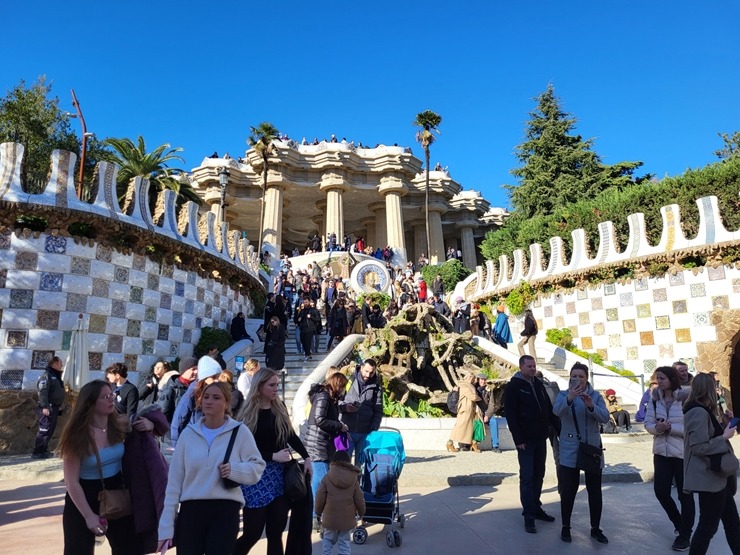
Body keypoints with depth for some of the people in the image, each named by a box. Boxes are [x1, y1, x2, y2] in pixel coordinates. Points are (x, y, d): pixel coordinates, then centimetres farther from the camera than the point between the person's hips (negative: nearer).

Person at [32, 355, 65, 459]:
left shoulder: (56, 376, 19)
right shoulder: (46, 375, -11)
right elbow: (42, 391, -20)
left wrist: (60, 404, 22)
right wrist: (45, 406, -25)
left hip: (54, 407, 10)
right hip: (47, 408, -10)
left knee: (50, 430, 12)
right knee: (44, 430, -10)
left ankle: (43, 450, 18)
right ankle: (37, 452, -6)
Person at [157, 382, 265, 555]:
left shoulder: (239, 431, -3)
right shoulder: (189, 433, 3)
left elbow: (258, 467, -1)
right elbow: (174, 481, 5)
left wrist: (235, 469, -21)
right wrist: (166, 525, 4)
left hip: (226, 510, -2)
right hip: (191, 510, 3)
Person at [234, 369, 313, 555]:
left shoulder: (280, 408, 5)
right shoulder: (248, 413, -9)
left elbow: (291, 435, 14)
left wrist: (306, 457, 6)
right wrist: (273, 456, -17)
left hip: (279, 474, 4)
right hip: (257, 475, -4)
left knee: (276, 531, 9)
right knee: (253, 532, -1)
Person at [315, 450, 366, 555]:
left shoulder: (327, 477, -8)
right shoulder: (354, 478, -4)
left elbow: (320, 498, -4)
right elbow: (359, 499, 0)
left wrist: (318, 512, 13)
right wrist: (361, 512, 17)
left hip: (330, 517, -1)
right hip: (347, 518, 1)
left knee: (328, 539, 18)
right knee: (344, 542, 13)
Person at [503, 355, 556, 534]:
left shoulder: (538, 384, 10)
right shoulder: (513, 387, -9)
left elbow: (549, 409, 16)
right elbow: (510, 415, -13)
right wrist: (518, 439, -17)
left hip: (541, 438, 6)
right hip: (526, 440, -6)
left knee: (539, 475, 13)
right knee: (527, 477, -3)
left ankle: (536, 508, 24)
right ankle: (528, 516, 3)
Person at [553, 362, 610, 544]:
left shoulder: (596, 395, 3)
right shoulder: (563, 395, -1)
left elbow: (605, 417, -11)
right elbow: (557, 411, -22)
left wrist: (591, 406, -30)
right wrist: (569, 398, -40)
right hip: (570, 450, -1)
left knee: (595, 490, 8)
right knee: (568, 490, 0)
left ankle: (596, 528, 24)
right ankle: (565, 527, 17)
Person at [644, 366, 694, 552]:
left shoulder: (686, 399, -14)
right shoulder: (654, 398, 1)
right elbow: (648, 422, 3)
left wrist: (670, 427, -22)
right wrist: (657, 428, -17)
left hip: (682, 453, -5)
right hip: (661, 452, 5)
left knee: (684, 495, 9)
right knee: (660, 491, 7)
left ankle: (685, 534, 26)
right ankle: (679, 523, 34)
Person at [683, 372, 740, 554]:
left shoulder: (702, 411, 12)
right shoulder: (699, 412, -20)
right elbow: (700, 447, -25)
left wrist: (723, 425, 9)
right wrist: (725, 437, -15)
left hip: (716, 475, 10)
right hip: (709, 477, -10)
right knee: (708, 525, 0)